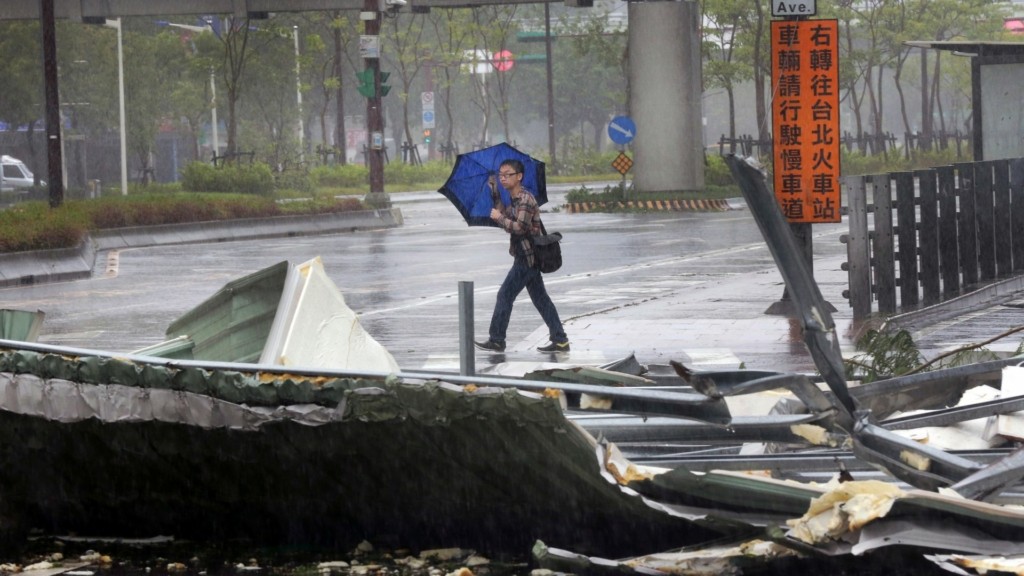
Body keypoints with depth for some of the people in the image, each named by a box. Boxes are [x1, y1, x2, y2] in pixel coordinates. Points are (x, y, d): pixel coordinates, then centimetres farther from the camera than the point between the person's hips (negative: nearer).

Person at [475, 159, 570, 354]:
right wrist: (494, 193, 10)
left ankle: (496, 340, 2)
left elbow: (519, 227, -24)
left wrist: (499, 217, -13)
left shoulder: (525, 199, -16)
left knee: (505, 295, -4)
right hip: (530, 257, 10)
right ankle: (560, 340, 10)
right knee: (540, 298, 10)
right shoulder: (513, 199, 14)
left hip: (526, 257, -10)